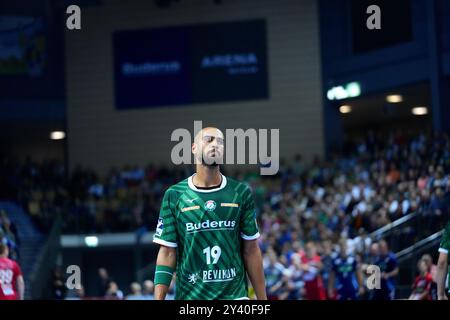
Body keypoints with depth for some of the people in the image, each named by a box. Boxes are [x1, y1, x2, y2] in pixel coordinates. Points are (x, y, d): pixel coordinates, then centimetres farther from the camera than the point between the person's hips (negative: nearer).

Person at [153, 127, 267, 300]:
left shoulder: (241, 193, 5)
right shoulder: (174, 195, 2)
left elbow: (251, 251, 8)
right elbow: (167, 253, 1)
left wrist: (262, 299, 5)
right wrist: (158, 299, -7)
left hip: (234, 294, 1)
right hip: (189, 294, -1)